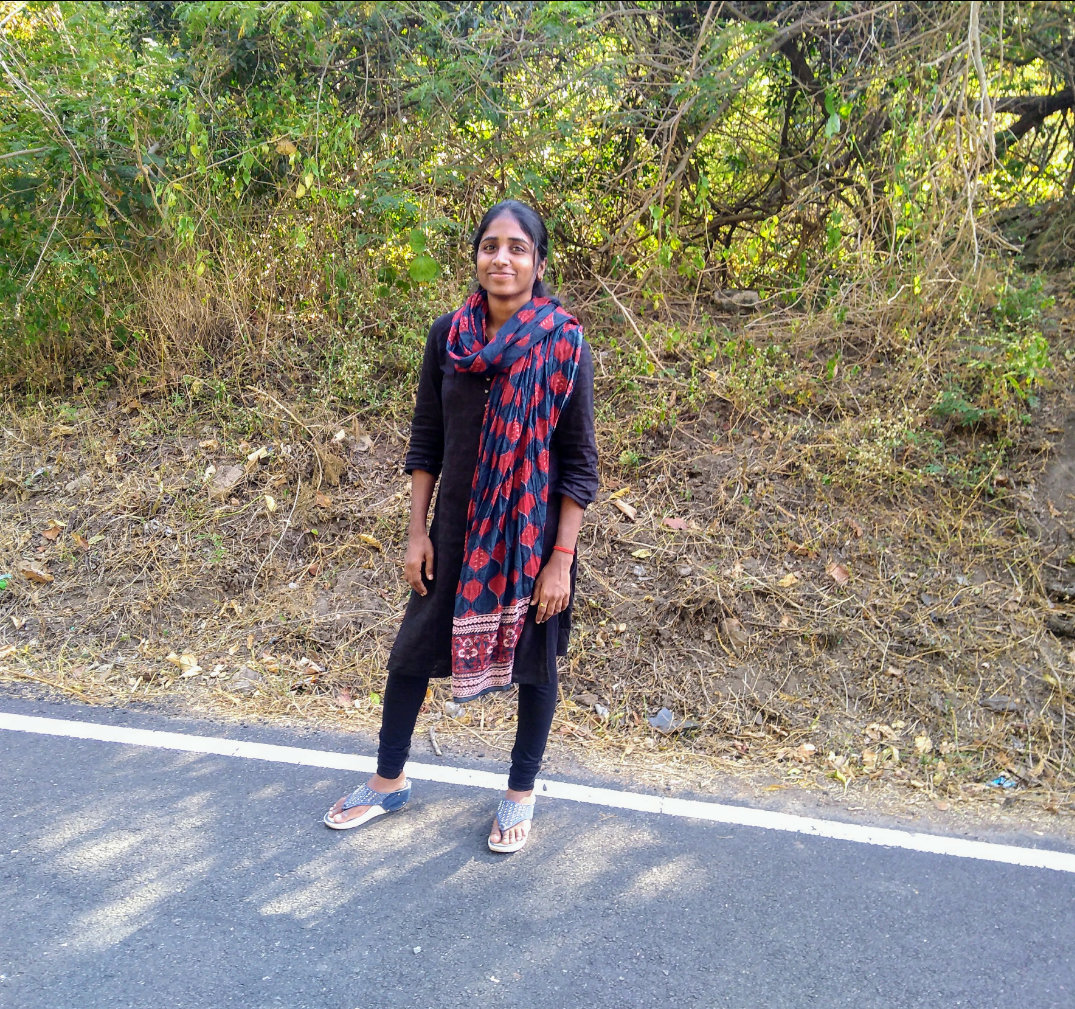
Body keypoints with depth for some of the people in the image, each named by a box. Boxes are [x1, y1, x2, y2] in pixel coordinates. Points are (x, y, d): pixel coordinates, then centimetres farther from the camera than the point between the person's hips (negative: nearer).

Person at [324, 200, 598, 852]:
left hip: (531, 536, -3)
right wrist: (417, 532, 2)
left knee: (533, 662, 13)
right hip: (456, 529, 4)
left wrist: (561, 559, -13)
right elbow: (426, 439, 4)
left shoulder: (564, 345, -12)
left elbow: (579, 464, -10)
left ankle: (522, 792, 36)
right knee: (412, 651, 13)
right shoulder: (448, 335, -3)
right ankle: (390, 782, 36)